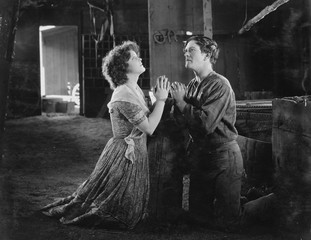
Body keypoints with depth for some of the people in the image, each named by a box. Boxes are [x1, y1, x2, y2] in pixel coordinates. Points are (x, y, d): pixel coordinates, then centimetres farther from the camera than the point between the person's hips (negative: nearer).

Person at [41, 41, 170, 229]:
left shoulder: (136, 90, 8)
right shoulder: (124, 96, -23)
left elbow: (147, 120, 8)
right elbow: (149, 128, -23)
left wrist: (159, 98, 0)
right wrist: (161, 99, -15)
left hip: (135, 154, 9)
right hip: (125, 156, -9)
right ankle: (72, 210, 16)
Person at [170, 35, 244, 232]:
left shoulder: (220, 85, -18)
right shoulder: (192, 85, 6)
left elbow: (206, 123, -27)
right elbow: (184, 122, 4)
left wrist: (181, 102, -18)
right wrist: (177, 100, -12)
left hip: (223, 155, -7)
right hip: (199, 153, 8)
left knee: (226, 219, 3)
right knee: (198, 211, 18)